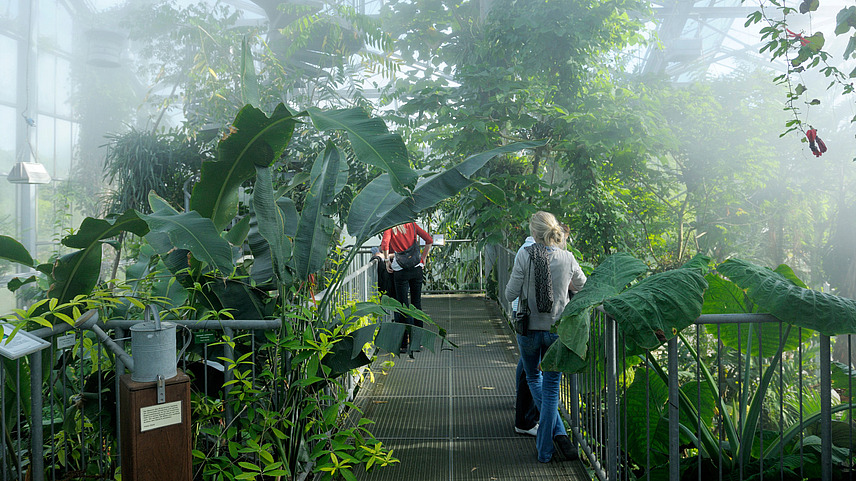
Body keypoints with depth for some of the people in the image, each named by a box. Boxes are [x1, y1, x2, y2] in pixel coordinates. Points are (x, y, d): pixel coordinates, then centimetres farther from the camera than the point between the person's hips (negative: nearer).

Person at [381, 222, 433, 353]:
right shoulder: (411, 224, 7)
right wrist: (423, 258, 10)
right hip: (416, 269, 3)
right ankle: (417, 342, 14)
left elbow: (385, 244, -21)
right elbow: (429, 240, 2)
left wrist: (387, 261, -8)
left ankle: (405, 344, 3)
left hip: (400, 270, -3)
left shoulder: (390, 228, -2)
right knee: (417, 303, 11)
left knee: (403, 305, 2)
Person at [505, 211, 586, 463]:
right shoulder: (567, 258, -6)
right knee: (551, 388, 11)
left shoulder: (524, 256, -13)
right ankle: (545, 449, 13)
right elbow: (582, 286, 10)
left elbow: (510, 294, -8)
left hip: (529, 329, -1)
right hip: (557, 330, 1)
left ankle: (558, 433, 13)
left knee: (534, 378, 23)